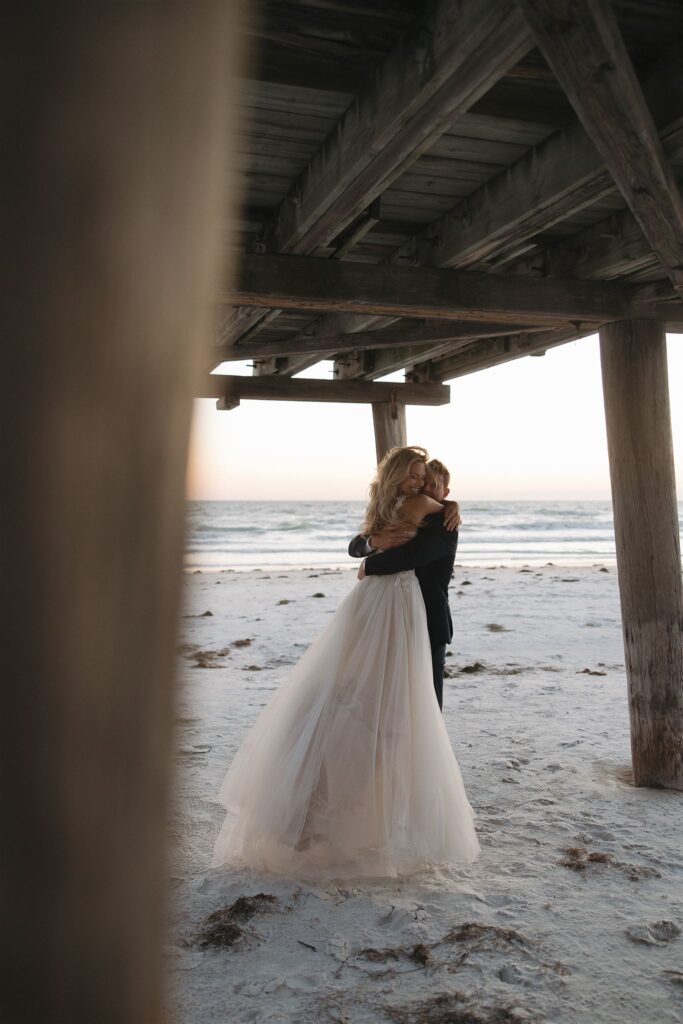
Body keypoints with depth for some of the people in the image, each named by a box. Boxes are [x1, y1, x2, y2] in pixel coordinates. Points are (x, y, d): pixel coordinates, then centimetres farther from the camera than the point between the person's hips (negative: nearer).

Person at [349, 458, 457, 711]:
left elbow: (410, 556, -28)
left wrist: (368, 567, -13)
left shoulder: (445, 527, -11)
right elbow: (354, 547, 0)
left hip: (428, 623, -6)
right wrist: (375, 541, -23)